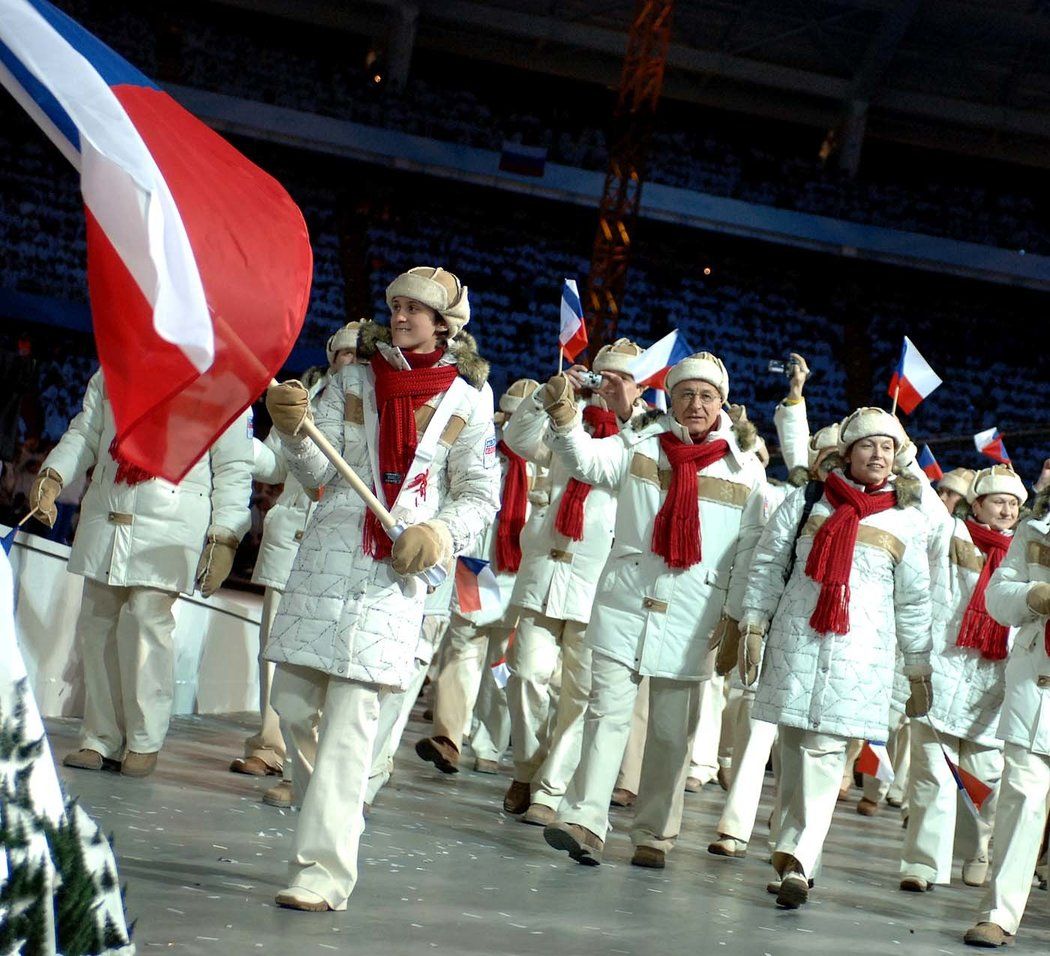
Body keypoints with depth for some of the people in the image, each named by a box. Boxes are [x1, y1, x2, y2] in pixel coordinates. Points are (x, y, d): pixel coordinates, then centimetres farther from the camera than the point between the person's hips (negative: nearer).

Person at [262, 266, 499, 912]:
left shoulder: (468, 399, 6)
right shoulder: (354, 380, 12)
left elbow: (481, 495, 6)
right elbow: (317, 473, 6)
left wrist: (440, 532, -13)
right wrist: (294, 429, -14)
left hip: (399, 569, -3)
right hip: (329, 551, 3)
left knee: (351, 714, -10)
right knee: (293, 701, 3)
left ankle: (324, 870, -11)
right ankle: (333, 816, 27)